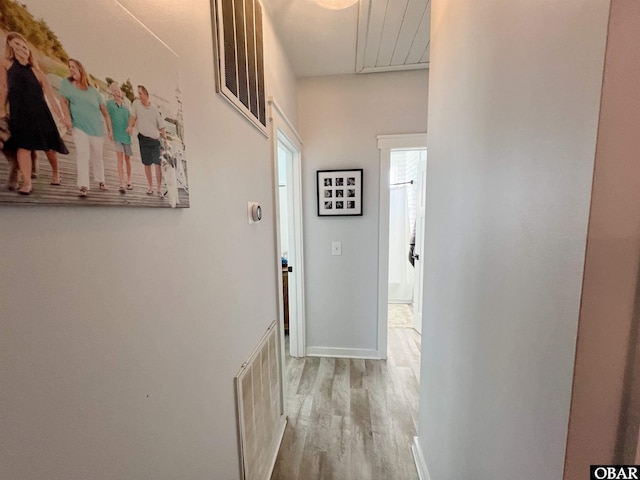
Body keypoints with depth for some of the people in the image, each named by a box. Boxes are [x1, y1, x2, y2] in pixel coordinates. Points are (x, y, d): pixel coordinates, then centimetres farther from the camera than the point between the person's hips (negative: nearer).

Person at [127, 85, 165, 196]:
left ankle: (159, 189, -2)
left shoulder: (154, 110, 5)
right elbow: (133, 116, 8)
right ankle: (150, 187, 15)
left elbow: (161, 126, 5)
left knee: (157, 165, -9)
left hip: (155, 140, -1)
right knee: (147, 165, 5)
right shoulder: (136, 103, 6)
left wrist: (165, 140, -8)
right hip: (143, 139, 1)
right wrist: (130, 126, -11)